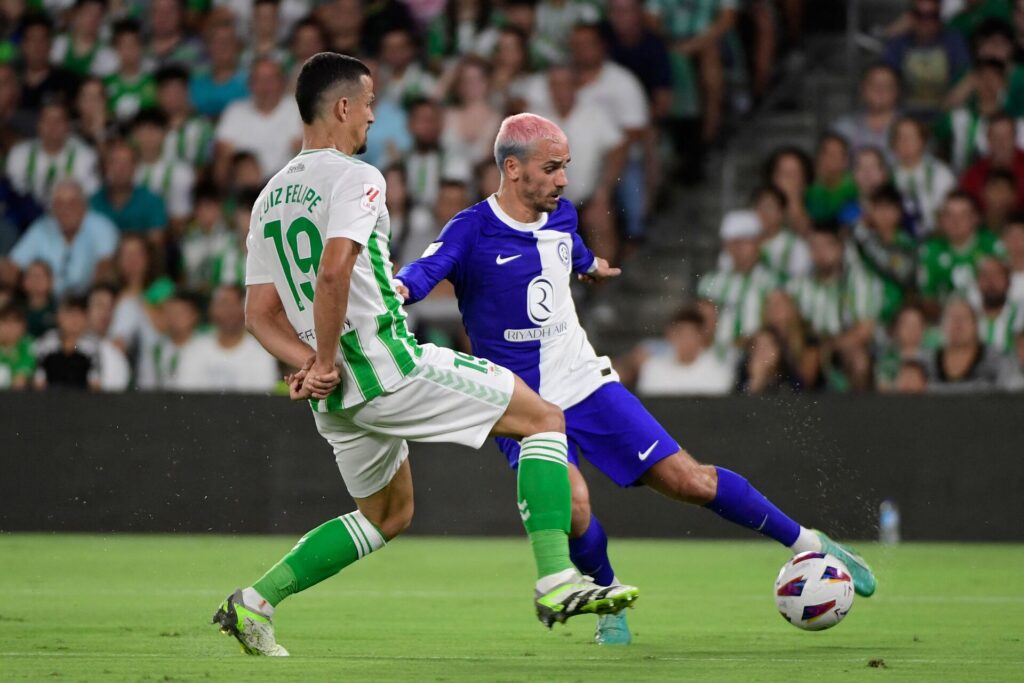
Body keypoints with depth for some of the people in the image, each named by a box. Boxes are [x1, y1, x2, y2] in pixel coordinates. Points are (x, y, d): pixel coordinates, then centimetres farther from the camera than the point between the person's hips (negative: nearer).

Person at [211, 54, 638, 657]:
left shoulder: (270, 197, 15)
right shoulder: (355, 178, -10)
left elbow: (260, 314, 12)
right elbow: (333, 271, -27)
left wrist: (310, 365, -1)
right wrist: (328, 362, -18)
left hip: (336, 398, 9)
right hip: (388, 365, -9)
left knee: (388, 516, 27)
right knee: (543, 419, 0)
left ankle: (255, 603, 18)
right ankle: (557, 583, -12)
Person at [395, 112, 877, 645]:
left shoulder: (561, 217, 4)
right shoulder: (473, 232, -15)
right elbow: (427, 269, -33)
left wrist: (590, 266, 50)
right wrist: (399, 287, -57)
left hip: (585, 382, 4)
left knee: (687, 478, -3)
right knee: (571, 504, -27)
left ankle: (807, 544, 12)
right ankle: (609, 601, 3)